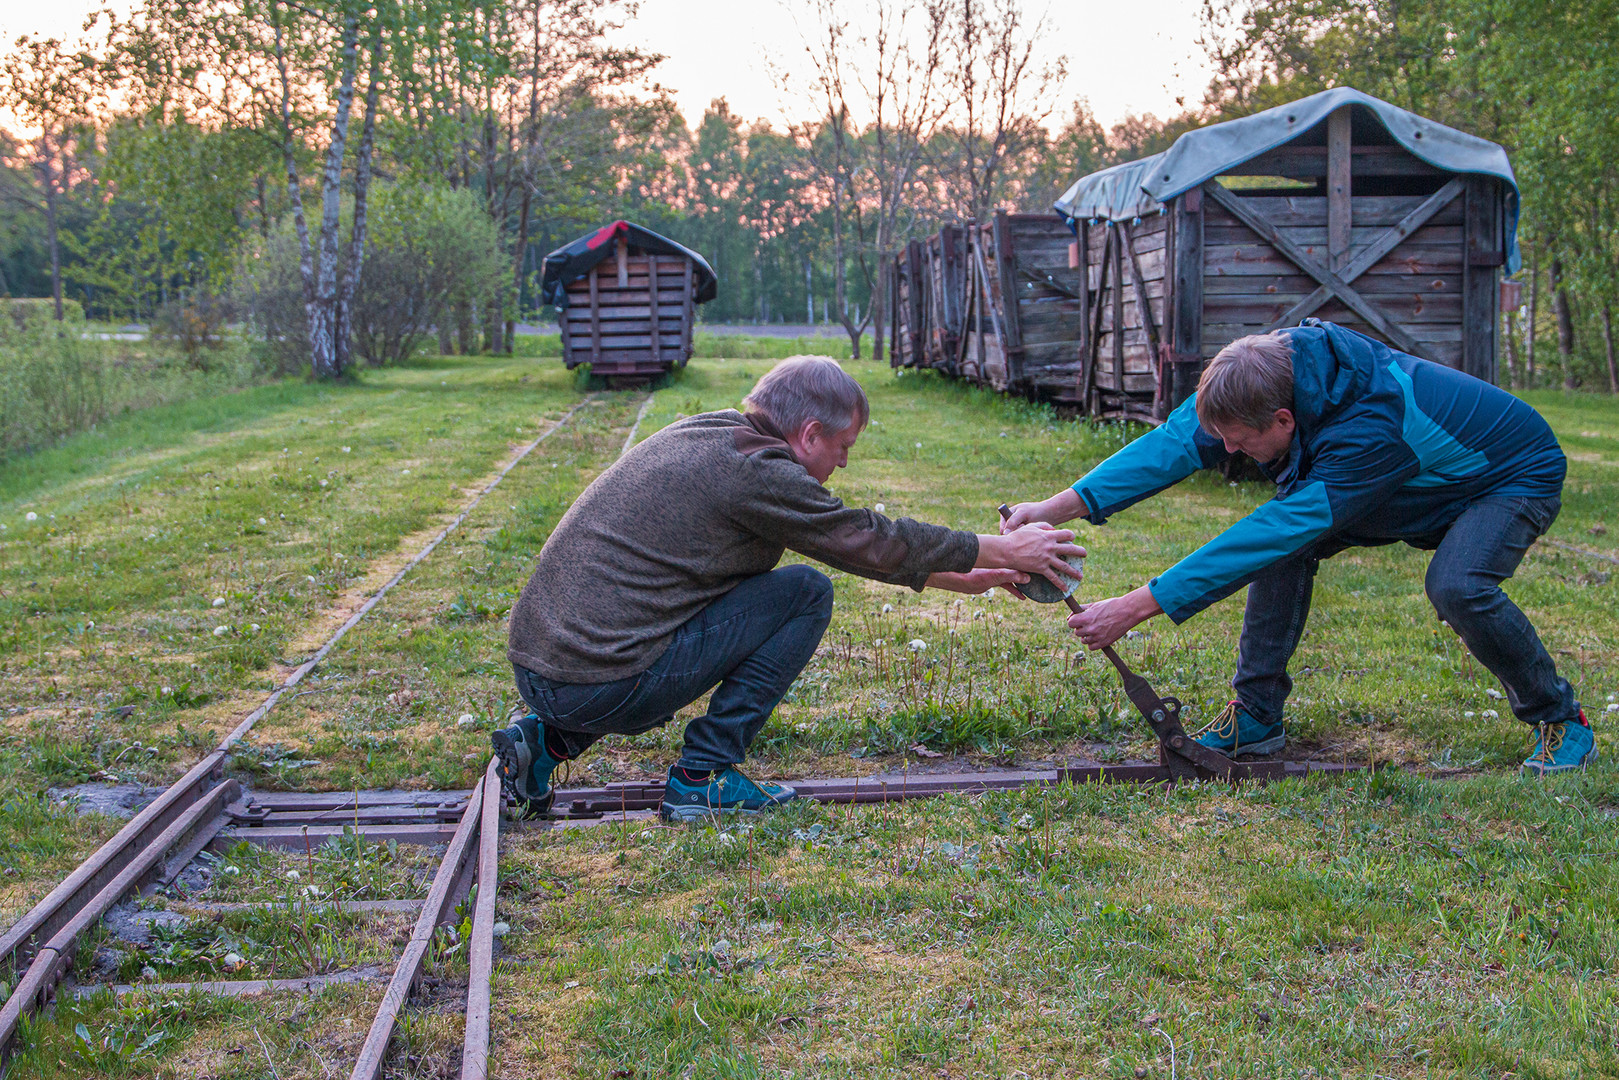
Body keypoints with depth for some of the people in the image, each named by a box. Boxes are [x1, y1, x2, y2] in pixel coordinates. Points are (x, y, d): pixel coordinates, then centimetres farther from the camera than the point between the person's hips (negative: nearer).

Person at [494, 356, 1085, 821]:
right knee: (806, 593, -2)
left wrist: (959, 578, 26)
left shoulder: (706, 436, 17)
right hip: (602, 690, -9)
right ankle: (703, 777, 2)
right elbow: (872, 540, -3)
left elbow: (857, 540, 24)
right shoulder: (753, 470, -11)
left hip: (534, 666, 9)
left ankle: (551, 740, 18)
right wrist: (1006, 551, 9)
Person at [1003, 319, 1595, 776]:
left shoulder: (1372, 432, -43)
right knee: (1287, 547, -12)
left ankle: (1560, 721, -8)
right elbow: (1177, 440, -25)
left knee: (1457, 586, -33)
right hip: (1413, 486, 7)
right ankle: (1257, 715, -1)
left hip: (1515, 477, -7)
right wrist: (1060, 506, -36)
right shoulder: (1276, 366, -24)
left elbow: (1279, 530, -46)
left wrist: (1136, 607, -48)